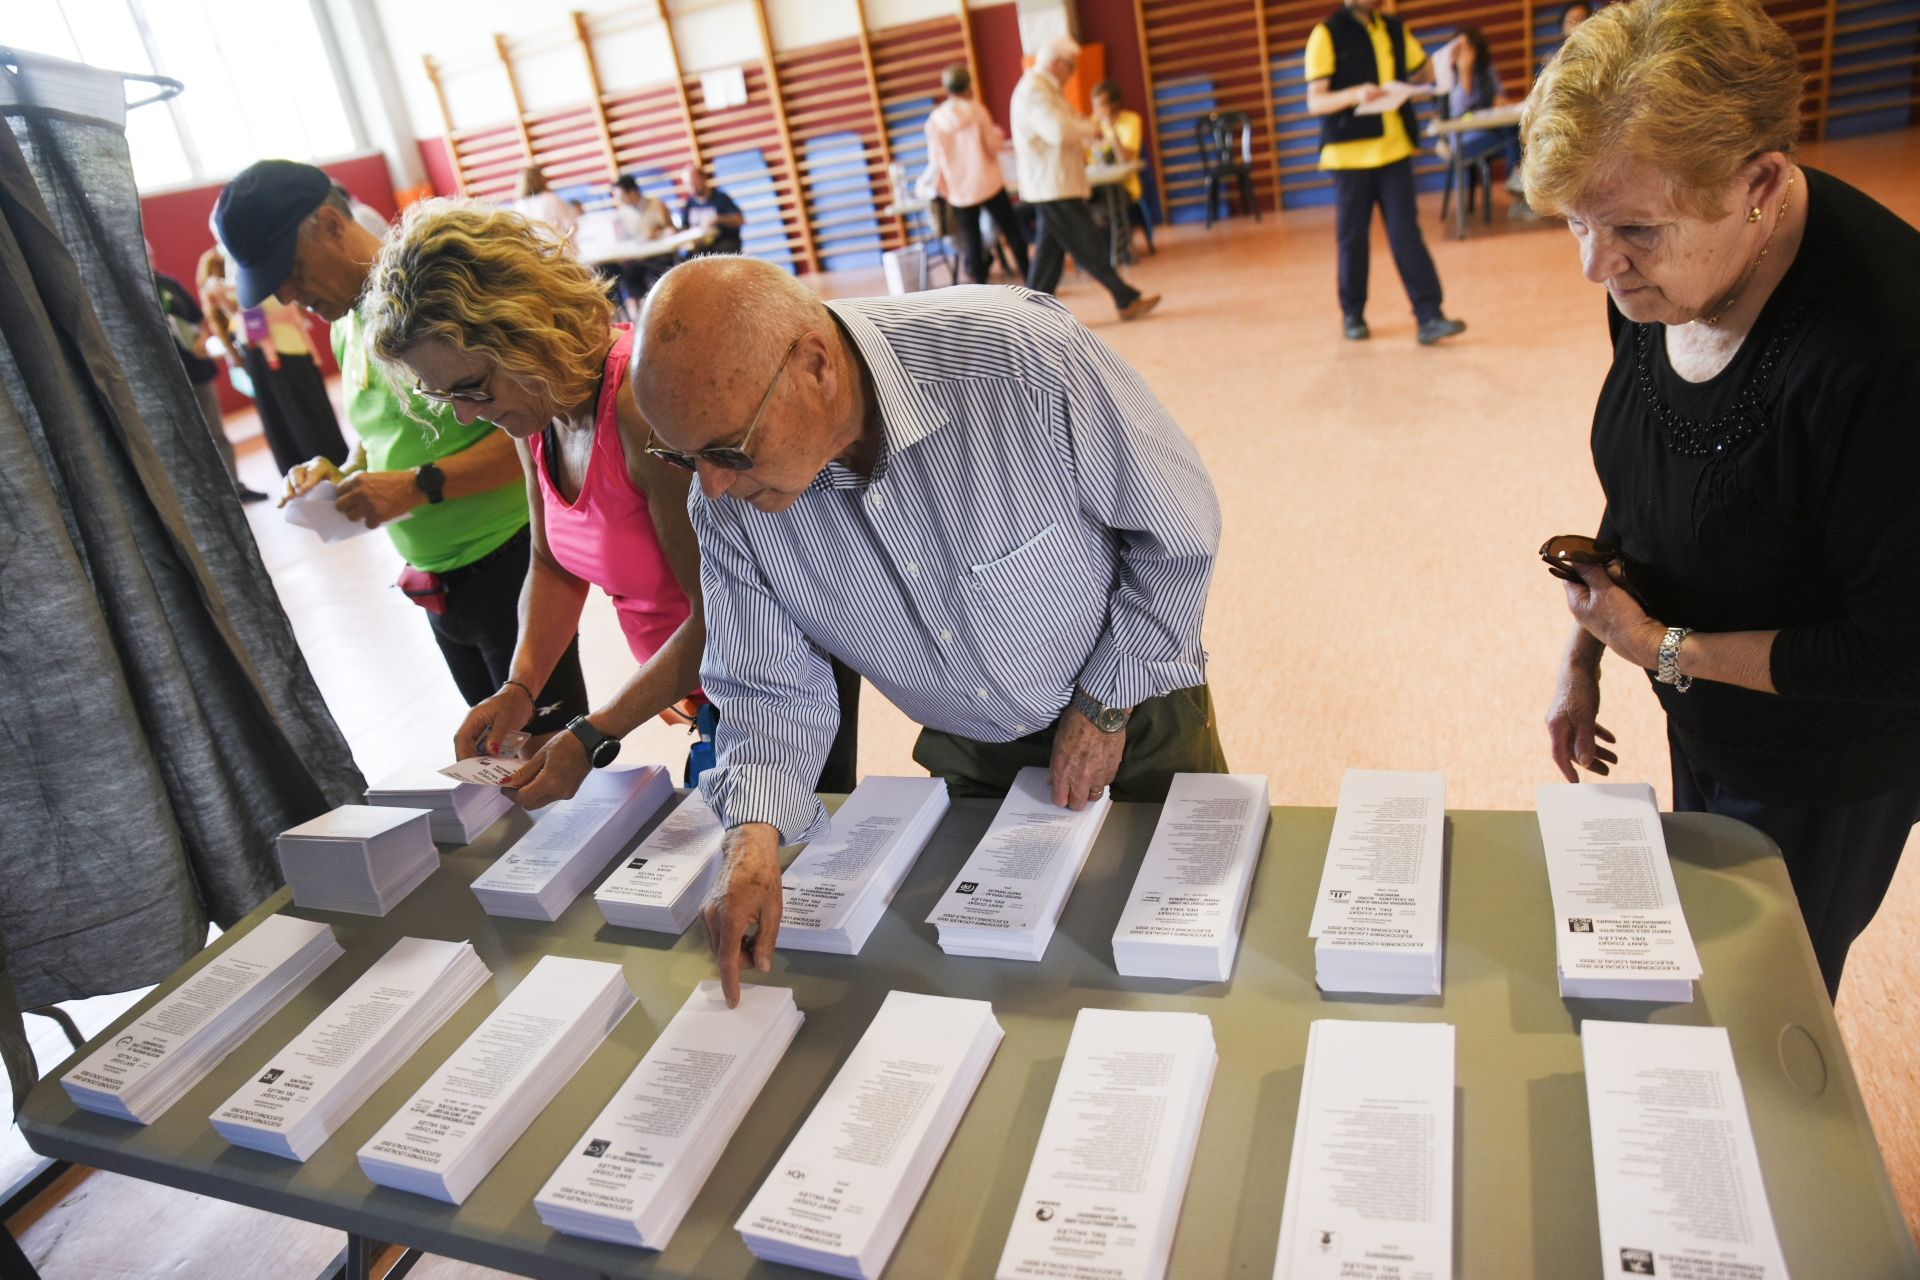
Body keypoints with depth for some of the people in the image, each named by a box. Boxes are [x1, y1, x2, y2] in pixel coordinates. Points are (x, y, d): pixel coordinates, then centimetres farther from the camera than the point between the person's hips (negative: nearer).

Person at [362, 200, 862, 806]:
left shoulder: (643, 403, -29)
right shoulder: (535, 404, -3)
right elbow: (554, 565, 9)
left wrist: (593, 737, -25)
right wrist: (519, 687, -6)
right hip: (711, 690, 8)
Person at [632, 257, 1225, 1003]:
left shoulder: (1021, 358, -36)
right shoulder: (728, 501, -22)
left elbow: (1178, 533, -21)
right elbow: (770, 689, -13)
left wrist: (1107, 702, -15)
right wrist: (755, 833, -31)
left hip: (1137, 706, -2)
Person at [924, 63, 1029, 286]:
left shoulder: (934, 120, 1)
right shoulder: (976, 110, -6)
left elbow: (935, 161, 3)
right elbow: (993, 146, -5)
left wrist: (943, 189, 13)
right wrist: (998, 134, 15)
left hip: (959, 192, 2)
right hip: (988, 184, -2)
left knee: (971, 244, 6)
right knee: (1012, 233, 8)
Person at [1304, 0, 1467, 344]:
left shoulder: (1395, 29, 12)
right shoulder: (1327, 34, -4)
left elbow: (1421, 74, 22)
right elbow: (1314, 102, -11)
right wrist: (1355, 95, -29)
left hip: (1394, 148, 4)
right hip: (1350, 152, -4)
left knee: (1406, 232, -3)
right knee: (1353, 237, 5)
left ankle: (1429, 318, -8)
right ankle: (1352, 315, 22)